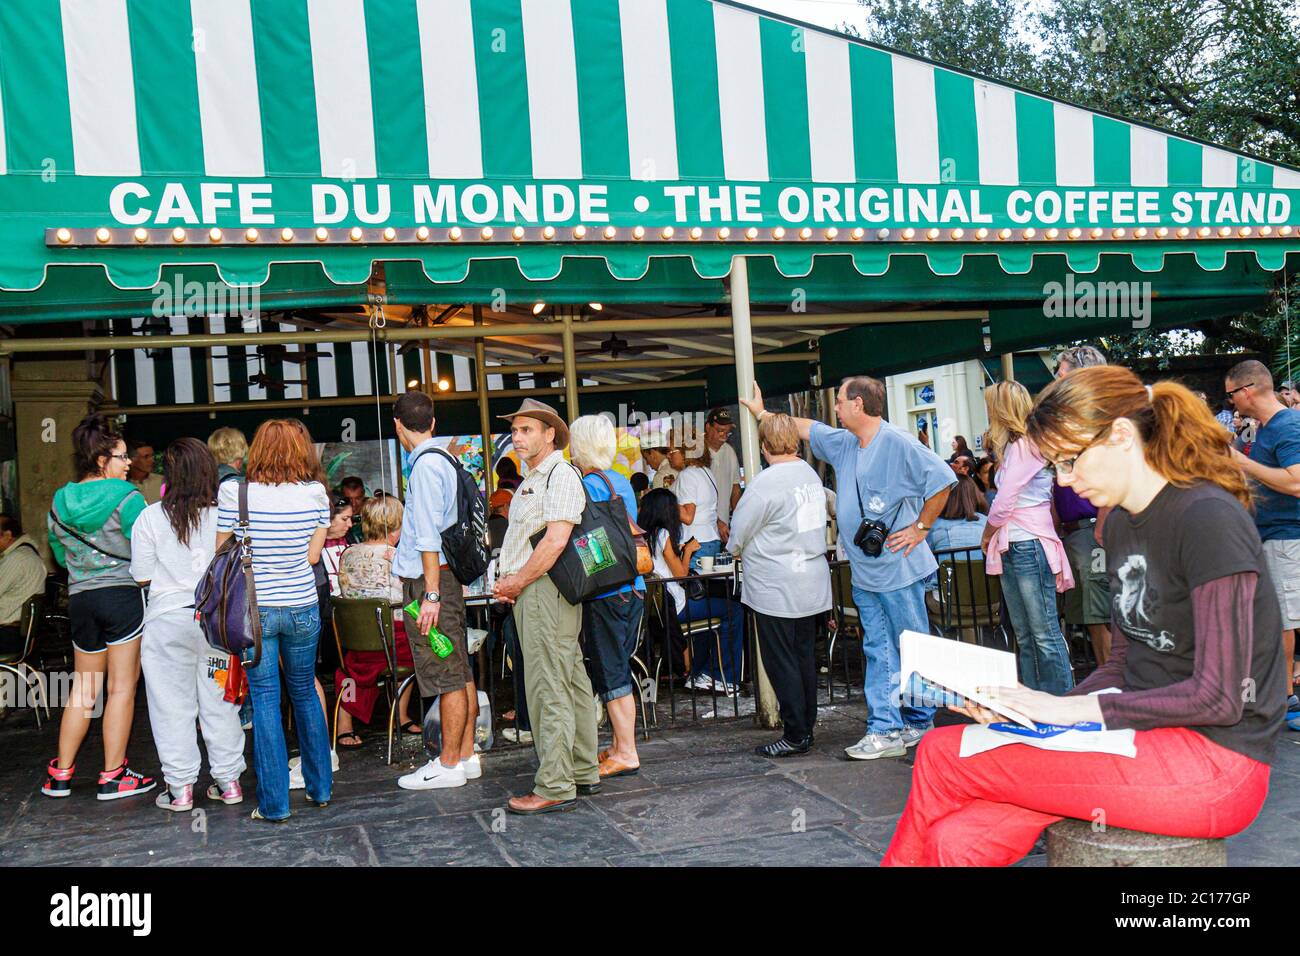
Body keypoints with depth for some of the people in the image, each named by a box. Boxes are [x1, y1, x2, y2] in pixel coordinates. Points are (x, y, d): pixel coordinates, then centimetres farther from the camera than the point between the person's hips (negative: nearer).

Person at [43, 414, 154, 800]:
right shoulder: (126, 498, -10)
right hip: (123, 595, -6)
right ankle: (113, 776, 5)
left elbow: (60, 555, 17)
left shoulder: (60, 502, 8)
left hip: (79, 599, 6)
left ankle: (60, 774, 21)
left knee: (83, 689, 17)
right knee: (122, 688, 1)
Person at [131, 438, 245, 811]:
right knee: (220, 702, 12)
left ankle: (180, 787, 13)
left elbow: (142, 576, -4)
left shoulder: (151, 518, -8)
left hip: (169, 620, -2)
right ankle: (228, 780, 19)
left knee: (173, 706, 8)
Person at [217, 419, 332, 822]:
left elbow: (221, 554, -2)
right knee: (305, 693, 18)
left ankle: (274, 803, 7)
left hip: (253, 610, -2)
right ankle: (320, 787, 27)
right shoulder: (316, 493, -5)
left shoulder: (233, 493, -9)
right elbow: (313, 556, 0)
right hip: (303, 608, 2)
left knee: (265, 701, 5)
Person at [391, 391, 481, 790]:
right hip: (448, 575, 10)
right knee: (460, 673, 12)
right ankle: (466, 756, 20)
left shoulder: (426, 464, -14)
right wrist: (401, 536, 43)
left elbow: (430, 535, -20)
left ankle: (449, 765, 4)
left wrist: (430, 594, -21)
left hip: (430, 578, -10)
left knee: (447, 677, -3)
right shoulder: (444, 459, 14)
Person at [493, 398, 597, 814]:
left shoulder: (560, 476, -11)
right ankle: (583, 773, 21)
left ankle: (554, 787, -5)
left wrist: (517, 583, -13)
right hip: (531, 592, 10)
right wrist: (508, 580, 7)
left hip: (545, 590, -10)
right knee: (572, 682, 14)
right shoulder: (531, 480, 21)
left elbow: (555, 540, -20)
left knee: (549, 689, -8)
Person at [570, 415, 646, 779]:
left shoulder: (588, 486, -13)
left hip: (604, 592, -8)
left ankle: (626, 754, 5)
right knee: (619, 669, 16)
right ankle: (621, 744, 24)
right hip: (632, 587, 8)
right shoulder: (623, 482, 12)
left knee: (612, 674, -1)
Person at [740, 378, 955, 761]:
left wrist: (920, 528, -11)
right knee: (878, 652, 7)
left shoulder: (899, 444, -12)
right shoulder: (842, 443, 12)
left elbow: (942, 478, -14)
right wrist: (761, 413, 34)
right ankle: (885, 729, 10)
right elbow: (804, 428, 27)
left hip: (899, 570, -8)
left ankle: (919, 725, 15)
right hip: (864, 572, 8)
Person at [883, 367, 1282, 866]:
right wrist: (1043, 707, -2)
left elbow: (1218, 696, -18)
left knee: (941, 754, -14)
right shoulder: (1121, 523, 13)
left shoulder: (1208, 520, -14)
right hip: (1141, 739, 7)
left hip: (1216, 765, -7)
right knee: (956, 840, -13)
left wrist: (1075, 709, -16)